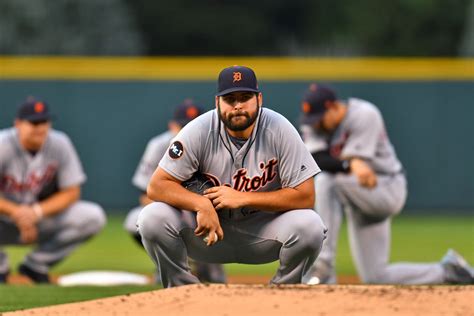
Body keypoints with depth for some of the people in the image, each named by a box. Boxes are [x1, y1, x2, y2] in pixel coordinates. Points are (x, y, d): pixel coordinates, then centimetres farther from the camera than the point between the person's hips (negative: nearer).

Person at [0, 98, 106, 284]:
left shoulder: (59, 144, -9)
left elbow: (71, 192, -6)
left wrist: (37, 212, -21)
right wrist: (16, 212, -34)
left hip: (43, 215, 3)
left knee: (93, 217, -19)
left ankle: (35, 264, -2)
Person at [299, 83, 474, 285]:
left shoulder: (365, 115, -16)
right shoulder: (313, 123, -1)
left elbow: (356, 160, -23)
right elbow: (315, 160, -22)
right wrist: (351, 165, -39)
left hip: (388, 189, -7)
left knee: (325, 181, -33)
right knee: (376, 278, 4)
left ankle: (324, 264, -33)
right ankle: (446, 271, 23)